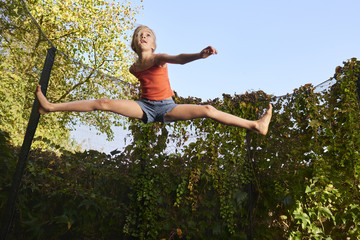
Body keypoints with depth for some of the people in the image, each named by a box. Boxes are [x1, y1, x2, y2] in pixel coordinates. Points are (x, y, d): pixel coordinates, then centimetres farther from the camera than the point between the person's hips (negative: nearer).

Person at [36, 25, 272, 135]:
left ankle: (255, 125, -12)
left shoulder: (159, 58, -7)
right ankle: (51, 106, -1)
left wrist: (200, 55, -45)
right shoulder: (133, 68, 5)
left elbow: (179, 58, -28)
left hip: (168, 107, -2)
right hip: (146, 107, 3)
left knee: (207, 110, -19)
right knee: (105, 103, -9)